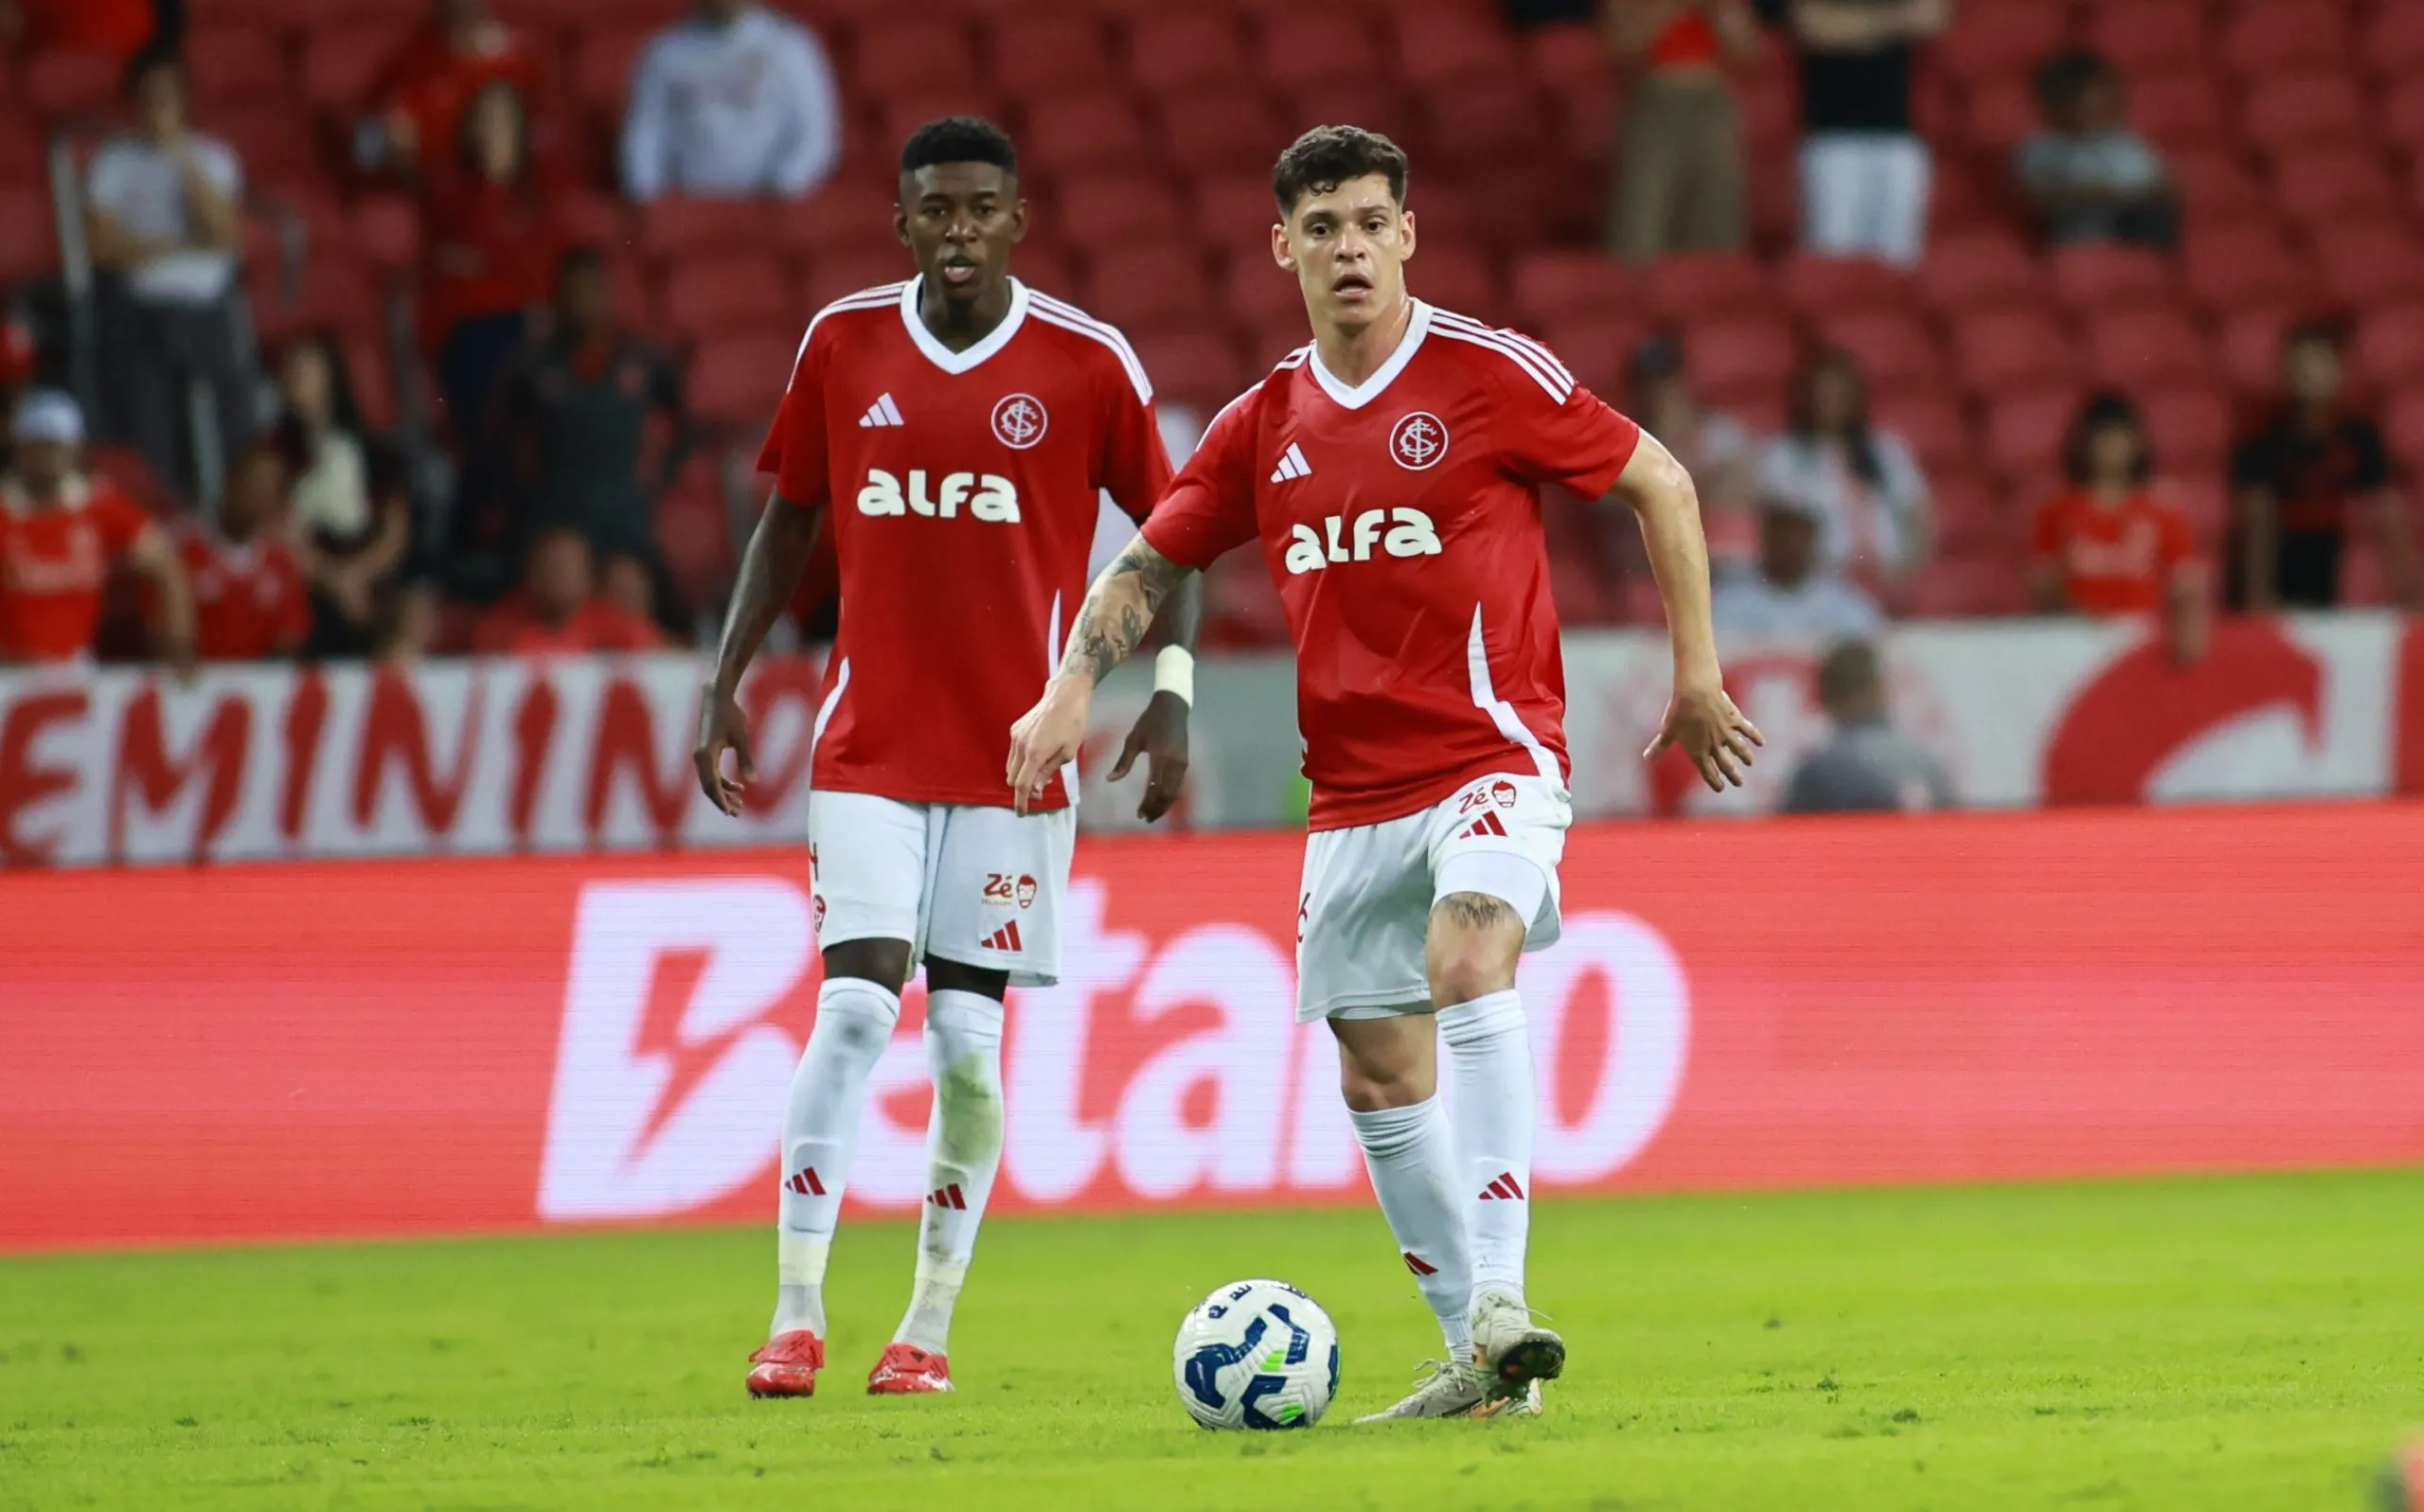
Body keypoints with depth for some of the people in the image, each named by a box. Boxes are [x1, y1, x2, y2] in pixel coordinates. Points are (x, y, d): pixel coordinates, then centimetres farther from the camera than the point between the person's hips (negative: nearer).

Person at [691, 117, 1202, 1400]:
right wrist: (724, 682, 7)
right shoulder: (843, 345, 3)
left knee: (967, 1035, -1)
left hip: (1015, 753, -1)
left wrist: (1170, 693, -6)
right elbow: (787, 521, 13)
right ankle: (796, 1315, -7)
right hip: (870, 748, 1)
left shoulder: (1088, 365, -3)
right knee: (855, 1009, -11)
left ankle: (929, 1327, 9)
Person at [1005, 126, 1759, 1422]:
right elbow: (1150, 561, 18)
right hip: (1352, 793, 6)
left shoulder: (1489, 375, -5)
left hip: (1490, 754, -6)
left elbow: (1660, 483, 2)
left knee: (1470, 961, -32)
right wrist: (1072, 687, 1)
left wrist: (1696, 671, 2)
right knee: (1379, 1075, 6)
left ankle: (1497, 1295, -37)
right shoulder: (1264, 427, 9)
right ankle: (1480, 1361, 18)